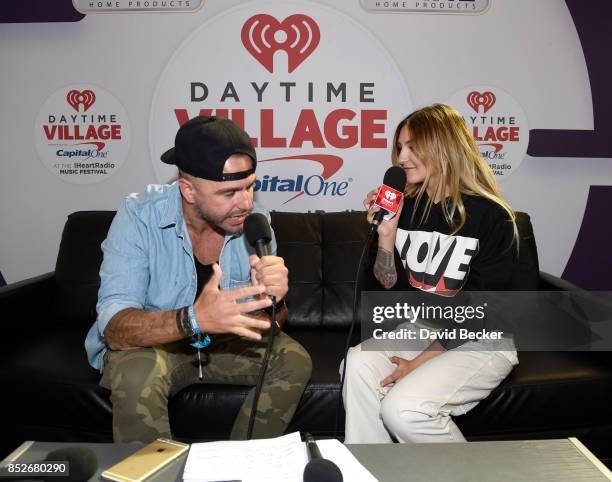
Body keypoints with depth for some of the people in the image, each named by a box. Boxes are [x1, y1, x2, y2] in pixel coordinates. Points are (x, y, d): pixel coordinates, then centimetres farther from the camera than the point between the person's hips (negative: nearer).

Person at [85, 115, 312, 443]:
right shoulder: (139, 216, -24)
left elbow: (266, 321, -9)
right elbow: (114, 327, -31)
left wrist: (272, 300, -34)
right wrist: (194, 319, -49)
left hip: (222, 342, 4)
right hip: (149, 344, -3)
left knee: (295, 361, -15)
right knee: (136, 377, -33)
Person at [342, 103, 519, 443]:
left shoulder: (491, 216, -14)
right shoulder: (407, 208, 2)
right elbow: (390, 284, 6)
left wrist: (421, 361, -17)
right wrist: (386, 234, -11)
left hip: (481, 342, -5)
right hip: (420, 328, 5)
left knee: (403, 408, -26)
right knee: (358, 363, -24)